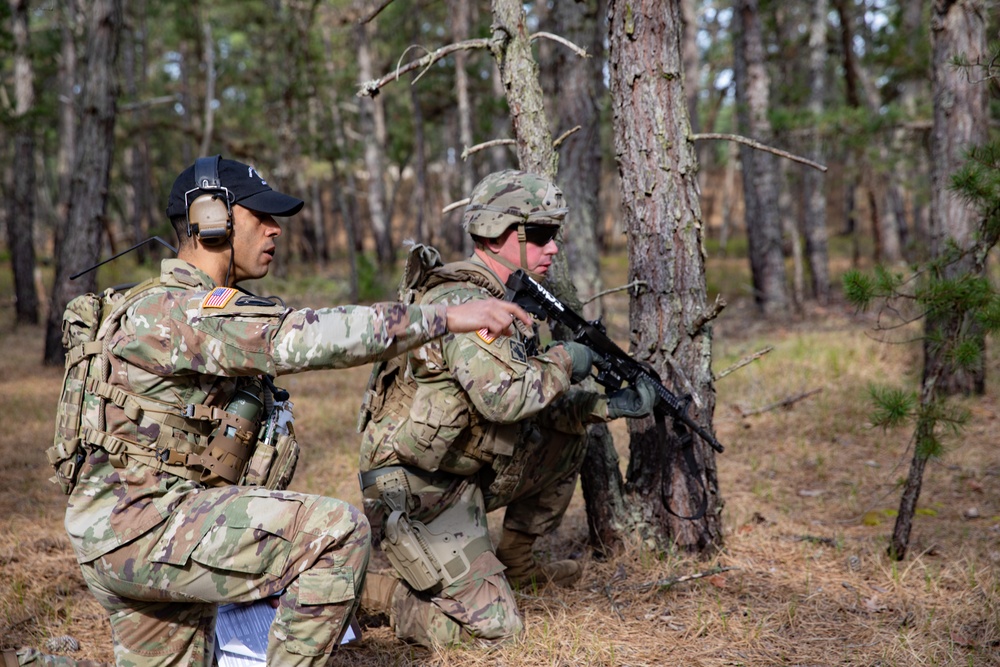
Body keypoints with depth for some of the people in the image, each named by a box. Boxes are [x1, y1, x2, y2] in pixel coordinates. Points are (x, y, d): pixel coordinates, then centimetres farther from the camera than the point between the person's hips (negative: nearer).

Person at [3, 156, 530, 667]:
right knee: (339, 531, -19)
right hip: (137, 527, -10)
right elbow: (300, 338, -31)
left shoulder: (207, 309, 14)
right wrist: (449, 317, -32)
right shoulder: (173, 310, -19)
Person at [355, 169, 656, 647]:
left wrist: (608, 405, 0)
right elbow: (503, 398, -33)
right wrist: (563, 363, -16)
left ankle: (514, 562, 24)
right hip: (411, 491, -10)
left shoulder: (506, 301, 10)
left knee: (567, 441, 15)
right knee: (494, 626, -11)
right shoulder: (463, 302, -21)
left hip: (459, 476, 10)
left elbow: (535, 402, 13)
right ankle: (360, 590, 1)